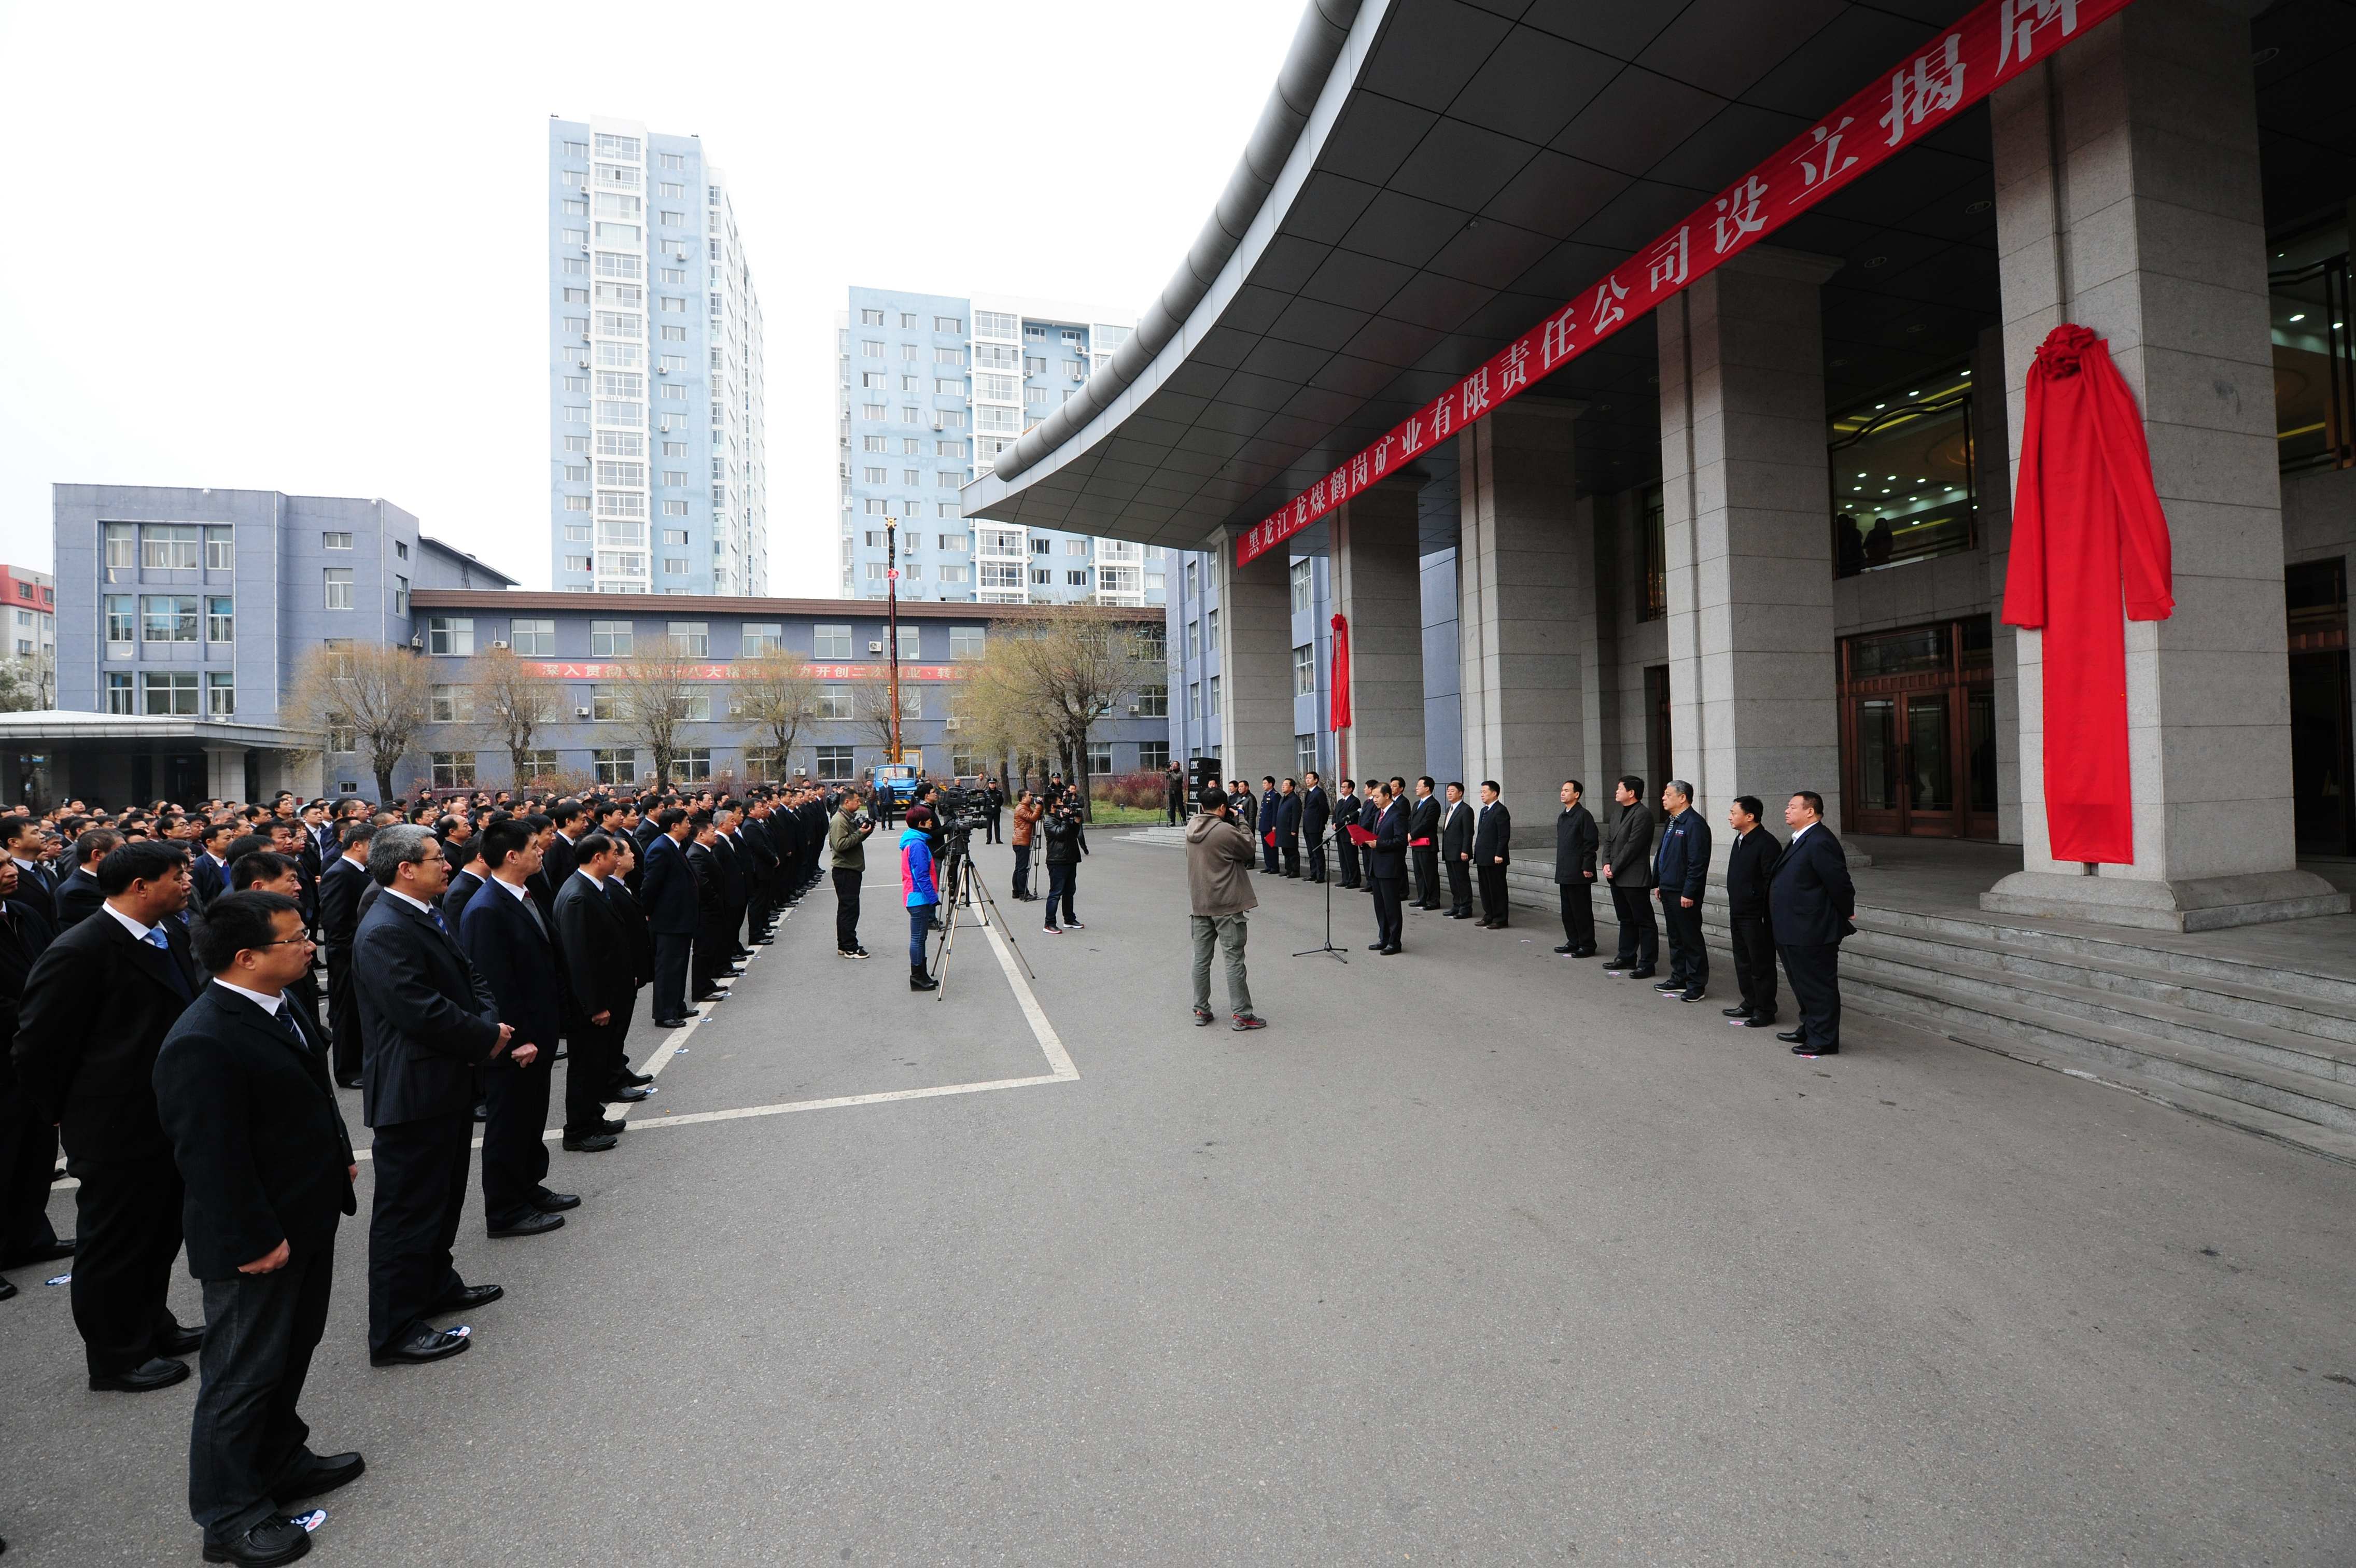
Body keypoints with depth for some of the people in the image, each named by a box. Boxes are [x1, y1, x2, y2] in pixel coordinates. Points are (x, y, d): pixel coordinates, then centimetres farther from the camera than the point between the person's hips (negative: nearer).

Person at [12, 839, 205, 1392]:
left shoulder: (173, 935, 3)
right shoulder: (80, 952, -22)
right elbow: (39, 1048, -15)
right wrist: (68, 1114, -4)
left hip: (169, 1120, 8)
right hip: (117, 1133, -8)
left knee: (162, 1230, 22)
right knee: (115, 1242, 10)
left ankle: (150, 1326, 41)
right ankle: (115, 1358, 27)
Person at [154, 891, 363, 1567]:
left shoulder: (278, 1008, 2)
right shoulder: (202, 1044, -28)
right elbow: (211, 1158, -25)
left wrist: (339, 1159, 15)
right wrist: (255, 1242, -20)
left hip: (306, 1220, 9)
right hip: (255, 1243, -9)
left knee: (291, 1353, 24)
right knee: (242, 1373, 9)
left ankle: (280, 1460, 43)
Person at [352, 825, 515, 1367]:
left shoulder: (427, 916, 9)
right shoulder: (384, 931, -23)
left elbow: (468, 979, 11)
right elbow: (421, 1012, -28)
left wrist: (492, 1025, -7)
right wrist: (488, 1037, -16)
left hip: (447, 1084, 10)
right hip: (412, 1093, -10)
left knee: (444, 1194, 23)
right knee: (408, 1207, 2)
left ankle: (436, 1283, 40)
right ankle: (395, 1330, 15)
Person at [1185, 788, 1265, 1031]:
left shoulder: (1191, 828, 3)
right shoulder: (1226, 831, -19)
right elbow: (1249, 848, -5)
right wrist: (1241, 822, 5)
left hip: (1200, 904, 6)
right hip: (1226, 905, -6)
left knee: (1201, 959, 12)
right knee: (1234, 960, 0)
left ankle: (1201, 1011, 20)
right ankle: (1242, 1015, 6)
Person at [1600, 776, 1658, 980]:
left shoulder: (1643, 814, -14)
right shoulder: (1619, 815, 16)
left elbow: (1632, 846, -18)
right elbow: (1609, 840, 16)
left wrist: (1614, 868, -15)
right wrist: (1607, 864, 0)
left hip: (1635, 878, -9)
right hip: (1617, 878, 9)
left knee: (1643, 921, -1)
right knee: (1626, 919, 17)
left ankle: (1647, 963, 3)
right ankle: (1627, 957, 27)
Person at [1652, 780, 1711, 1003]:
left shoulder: (1694, 824, -17)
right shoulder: (1671, 823, 14)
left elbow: (1698, 862, -21)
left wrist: (1689, 893, -21)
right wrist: (1659, 883, 19)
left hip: (1684, 894, -10)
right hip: (1668, 890, 10)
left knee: (1691, 938, 0)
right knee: (1675, 937, 17)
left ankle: (1697, 984, 9)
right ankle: (1679, 979, 27)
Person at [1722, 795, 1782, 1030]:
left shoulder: (1766, 843, -18)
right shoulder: (1740, 840, 11)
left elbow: (1772, 882, -19)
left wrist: (1766, 916, -18)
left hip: (1756, 916, -9)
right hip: (1738, 913, 9)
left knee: (1761, 964, 2)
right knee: (1743, 961, 17)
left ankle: (1765, 1011, 11)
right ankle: (1750, 1004, 29)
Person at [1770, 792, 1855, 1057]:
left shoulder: (1820, 843, -21)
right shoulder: (1801, 840, 12)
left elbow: (1840, 883, -21)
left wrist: (1846, 914, -6)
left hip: (1812, 933, -11)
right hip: (1795, 932, 11)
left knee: (1819, 987, 1)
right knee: (1803, 984, 21)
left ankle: (1824, 1040, 11)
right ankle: (1809, 1030, 35)